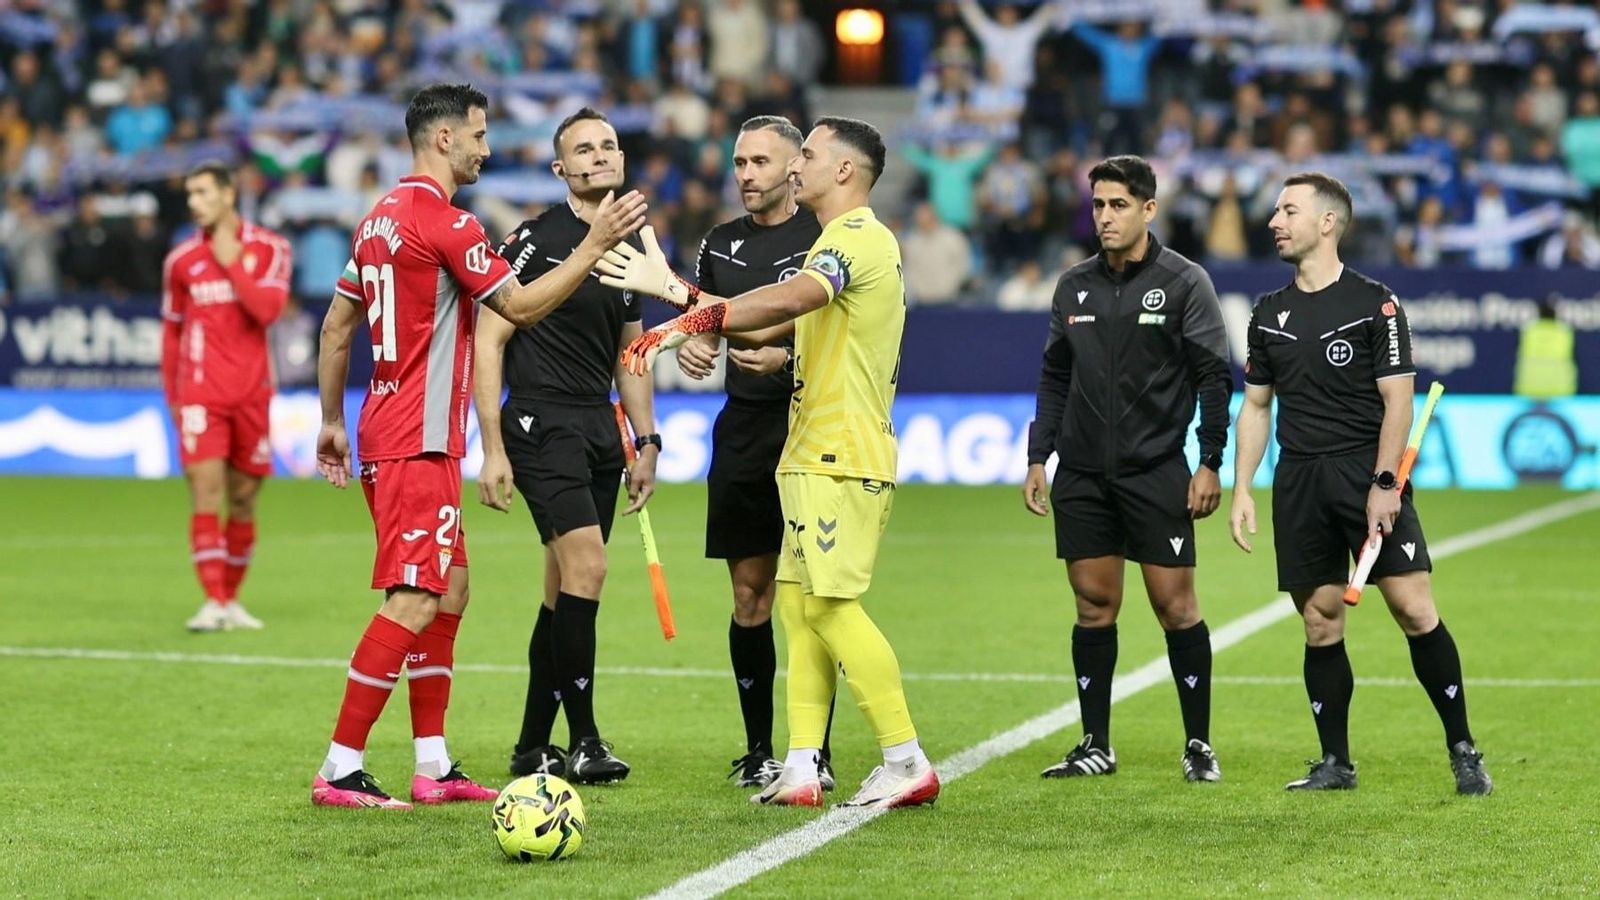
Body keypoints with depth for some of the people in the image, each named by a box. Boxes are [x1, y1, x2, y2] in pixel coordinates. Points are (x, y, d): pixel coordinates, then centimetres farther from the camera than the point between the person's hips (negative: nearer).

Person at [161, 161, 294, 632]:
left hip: (251, 394, 1)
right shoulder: (181, 259, 5)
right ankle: (213, 602, -15)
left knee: (244, 500, 7)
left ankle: (232, 598, 20)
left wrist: (232, 262, -13)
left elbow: (267, 309, -13)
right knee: (207, 492, -13)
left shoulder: (269, 248, 1)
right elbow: (171, 330, 13)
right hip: (201, 394, -1)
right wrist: (172, 395, 12)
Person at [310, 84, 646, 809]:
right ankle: (340, 770, -11)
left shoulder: (380, 218, 14)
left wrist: (331, 421, 23)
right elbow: (521, 306, -11)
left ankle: (433, 767, 14)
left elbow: (336, 327, 18)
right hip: (418, 443, -10)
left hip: (385, 432, 10)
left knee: (449, 592, 14)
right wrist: (596, 244, -7)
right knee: (413, 604, -10)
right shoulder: (446, 222, -13)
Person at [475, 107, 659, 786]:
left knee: (565, 589, 8)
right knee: (587, 568, -18)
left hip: (600, 429, 7)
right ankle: (583, 741, -13)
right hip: (540, 424, -7)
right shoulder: (535, 239, -7)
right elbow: (489, 340, -8)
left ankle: (533, 747, 14)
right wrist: (493, 448, -13)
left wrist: (646, 443, 18)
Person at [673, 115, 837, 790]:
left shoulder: (825, 238, -4)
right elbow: (706, 328, 22)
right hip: (741, 433, 5)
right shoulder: (721, 245, 13)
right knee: (750, 595, 6)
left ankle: (814, 752, 1)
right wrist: (692, 349, 0)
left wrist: (787, 360, -21)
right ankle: (758, 750, 14)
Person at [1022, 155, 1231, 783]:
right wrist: (1037, 458, 10)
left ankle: (1198, 745, 5)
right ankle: (1095, 746, 11)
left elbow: (1214, 376, -5)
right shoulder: (1075, 286, 11)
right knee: (1094, 605, 5)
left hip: (1157, 472, -4)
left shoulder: (1184, 282, -3)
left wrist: (1210, 464, -10)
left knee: (1175, 605, -4)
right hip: (1082, 473, 4)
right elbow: (1054, 379, 17)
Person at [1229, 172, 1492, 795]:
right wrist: (1241, 490, 9)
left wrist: (1383, 483, -14)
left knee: (1414, 609, -10)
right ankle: (1335, 764, 12)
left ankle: (1463, 751, -2)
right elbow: (1256, 406, 18)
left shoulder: (1375, 304, -3)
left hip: (1368, 473, -5)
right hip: (1298, 481, 5)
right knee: (1320, 626, 4)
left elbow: (1398, 399, -6)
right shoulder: (1269, 313, 13)